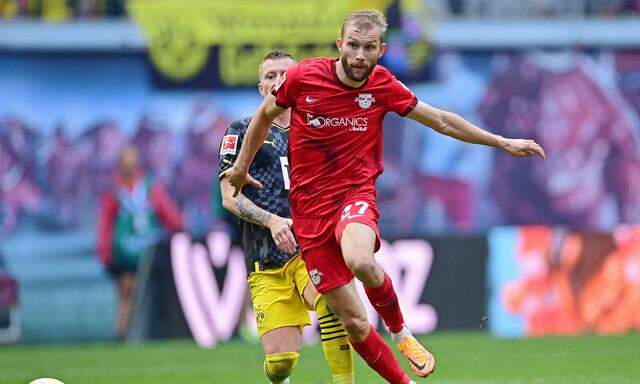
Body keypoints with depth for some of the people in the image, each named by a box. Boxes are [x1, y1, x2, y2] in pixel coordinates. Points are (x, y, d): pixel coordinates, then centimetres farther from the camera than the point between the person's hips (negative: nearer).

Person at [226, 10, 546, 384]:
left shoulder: (382, 85, -3)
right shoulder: (304, 76, -7)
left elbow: (440, 120, 10)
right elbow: (265, 115, 12)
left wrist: (502, 142, 10)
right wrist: (241, 166, 22)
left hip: (356, 194, -1)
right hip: (311, 208, 1)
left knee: (360, 260, -36)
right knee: (354, 322, -4)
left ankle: (401, 332, -9)